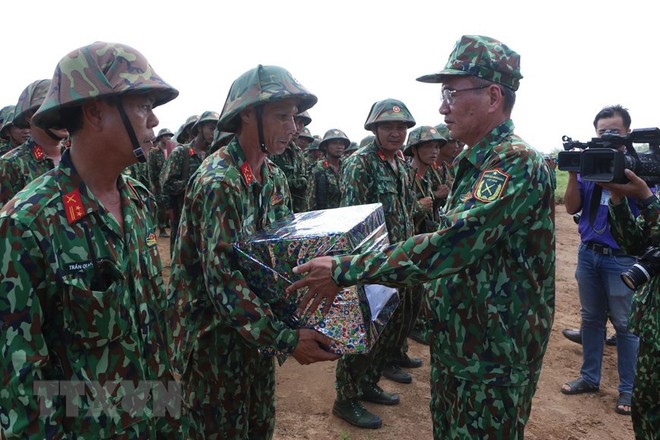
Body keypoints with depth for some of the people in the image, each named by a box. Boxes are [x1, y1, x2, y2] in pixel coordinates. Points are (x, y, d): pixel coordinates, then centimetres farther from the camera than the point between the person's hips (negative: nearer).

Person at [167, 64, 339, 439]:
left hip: (255, 330, 7)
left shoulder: (275, 178, 3)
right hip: (213, 336, -7)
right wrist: (287, 339, -29)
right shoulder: (218, 182, -23)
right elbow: (222, 282, -27)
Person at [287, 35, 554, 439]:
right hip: (455, 344, 9)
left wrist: (344, 270, -29)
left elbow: (449, 246, -32)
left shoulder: (517, 162, -22)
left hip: (494, 356, -8)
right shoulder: (475, 162, 9)